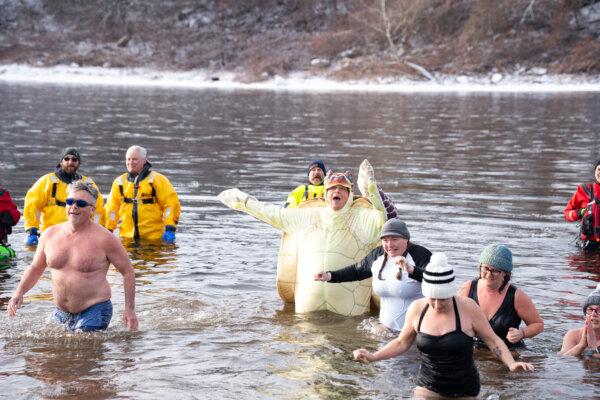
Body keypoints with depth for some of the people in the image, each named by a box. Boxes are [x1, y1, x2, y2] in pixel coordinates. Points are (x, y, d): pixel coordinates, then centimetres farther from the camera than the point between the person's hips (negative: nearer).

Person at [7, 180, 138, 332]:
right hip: (60, 314, 5)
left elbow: (128, 272, -3)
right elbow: (35, 269, 18)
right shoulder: (50, 234, 4)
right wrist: (19, 292, 2)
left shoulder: (104, 239, -10)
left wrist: (130, 308, -8)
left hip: (94, 313, -5)